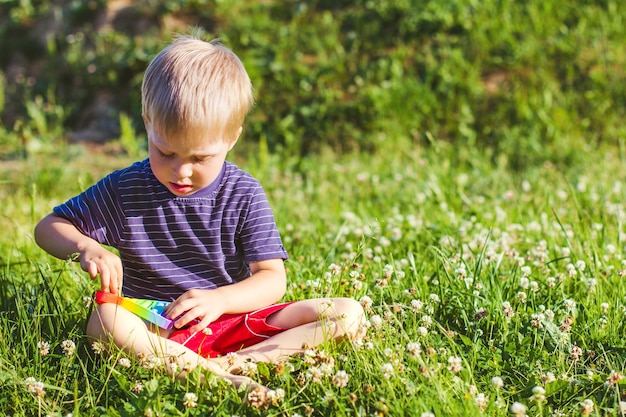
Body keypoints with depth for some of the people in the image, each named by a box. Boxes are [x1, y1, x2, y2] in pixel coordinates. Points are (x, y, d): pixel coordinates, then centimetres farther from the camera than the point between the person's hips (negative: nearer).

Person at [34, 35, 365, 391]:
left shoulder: (245, 195, -3)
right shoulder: (125, 190, -1)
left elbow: (273, 280, -7)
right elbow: (48, 227, 6)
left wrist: (221, 299, -29)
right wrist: (86, 248, -18)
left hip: (234, 320, 1)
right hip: (155, 330, 0)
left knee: (348, 314, -17)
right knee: (104, 321, -35)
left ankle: (239, 362, -34)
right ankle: (215, 375, -45)